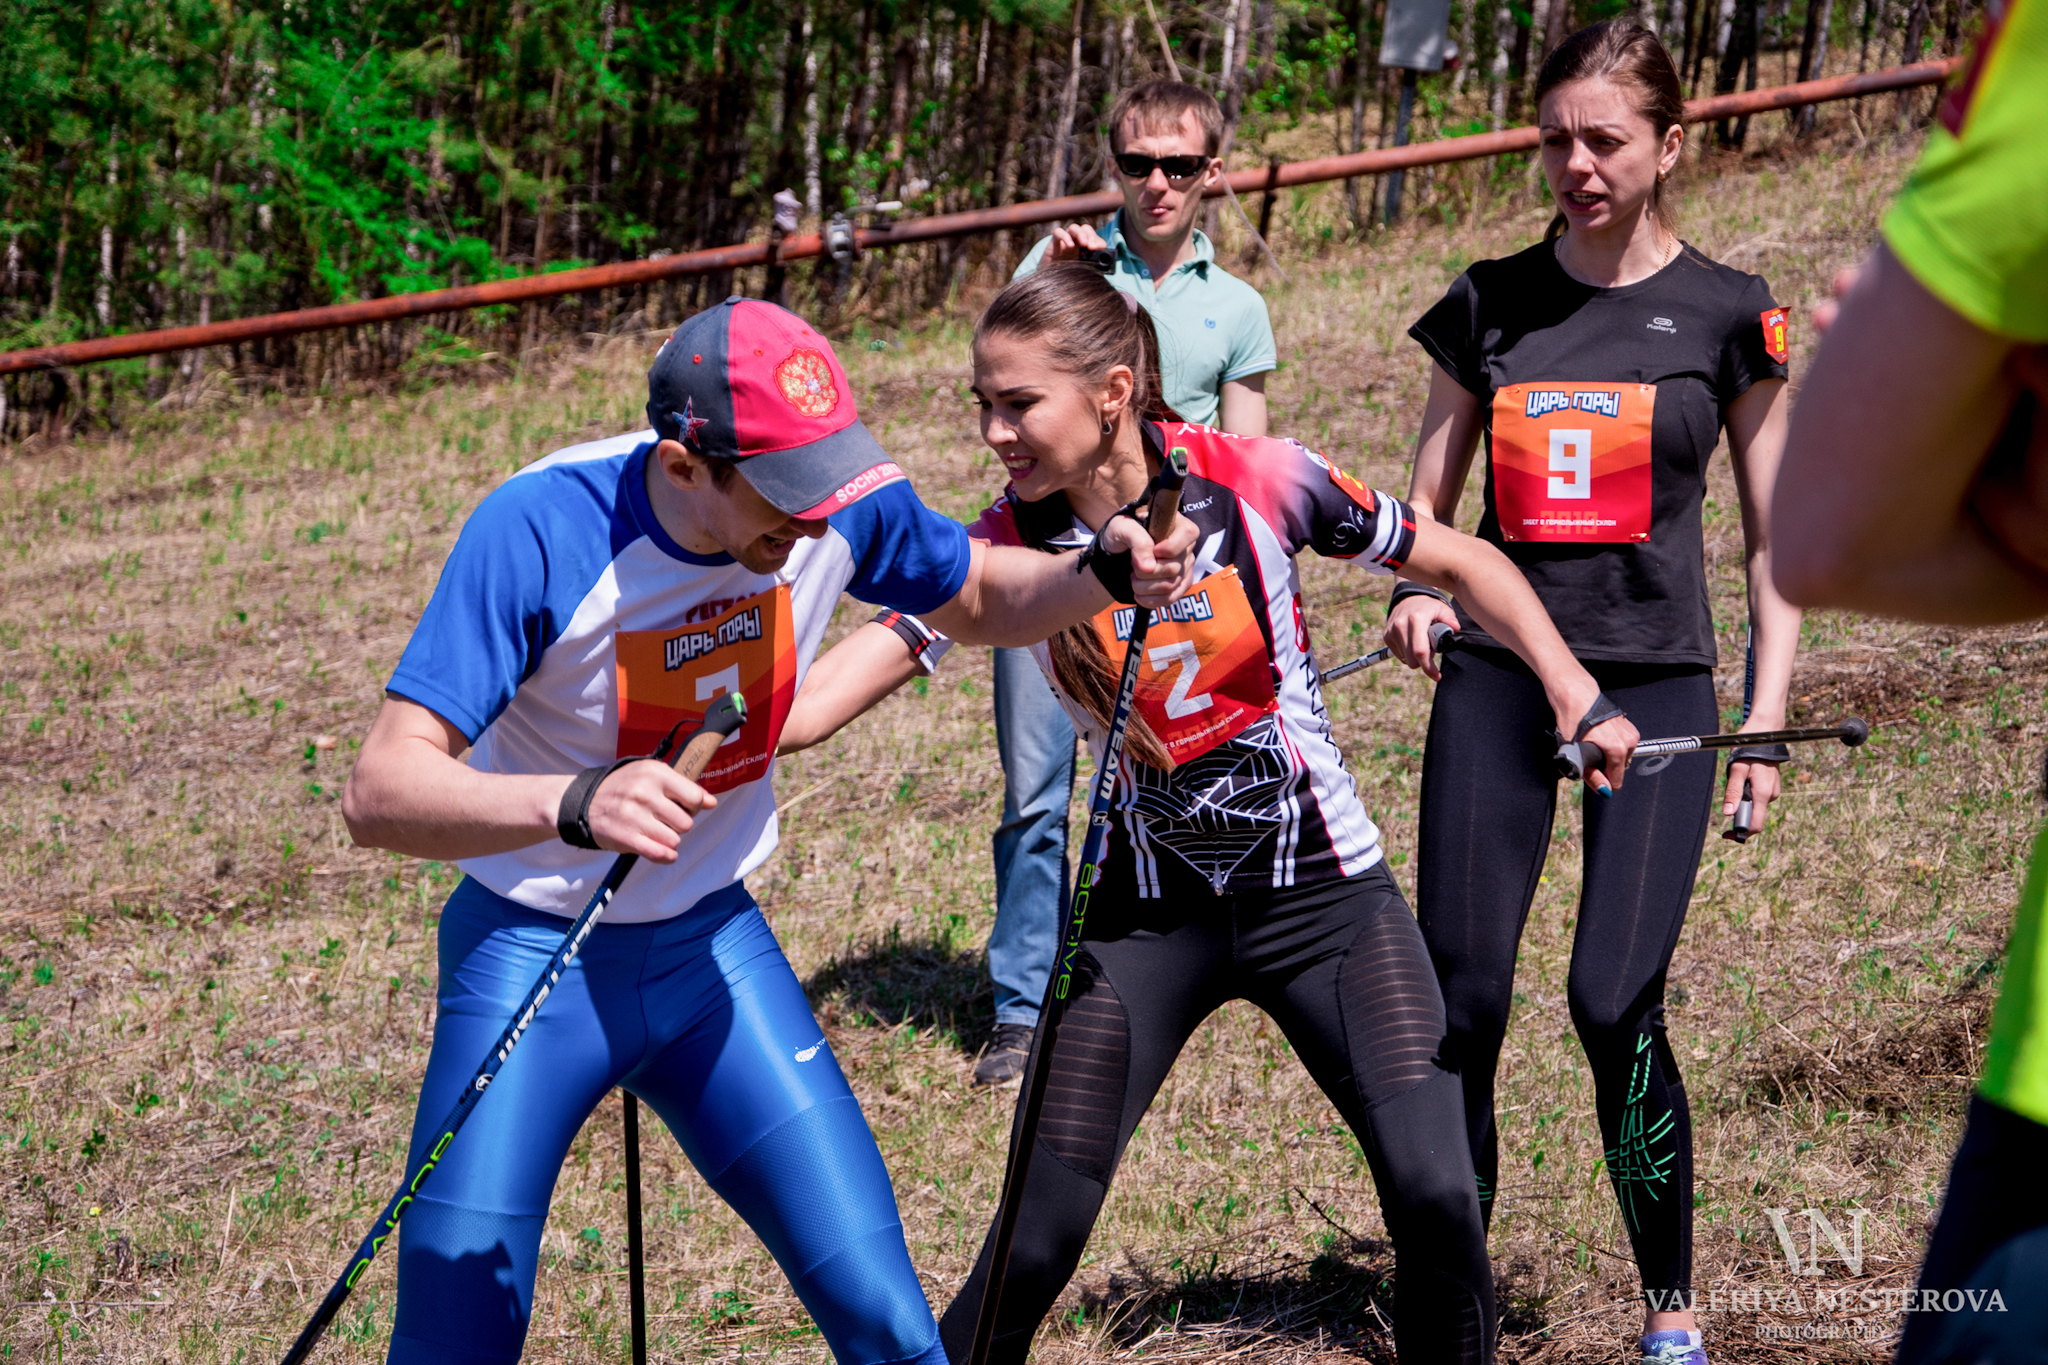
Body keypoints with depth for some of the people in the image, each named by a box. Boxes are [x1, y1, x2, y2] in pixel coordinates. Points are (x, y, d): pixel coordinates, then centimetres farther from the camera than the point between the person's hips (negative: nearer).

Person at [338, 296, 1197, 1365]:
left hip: (713, 945, 4)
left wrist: (1104, 574, -13)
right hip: (531, 957, -3)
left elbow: (981, 597, 9)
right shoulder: (541, 530, -28)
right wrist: (572, 804, -51)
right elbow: (378, 793, -33)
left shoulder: (839, 501, -14)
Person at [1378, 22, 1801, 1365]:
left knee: (1615, 1002, -12)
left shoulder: (1727, 313, 2)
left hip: (1656, 682, -3)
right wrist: (1414, 593, -7)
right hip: (1495, 676, 3)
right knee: (1460, 999, -1)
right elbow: (1427, 504, 14)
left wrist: (1768, 718, 0)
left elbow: (1776, 538, 6)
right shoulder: (1487, 305, 8)